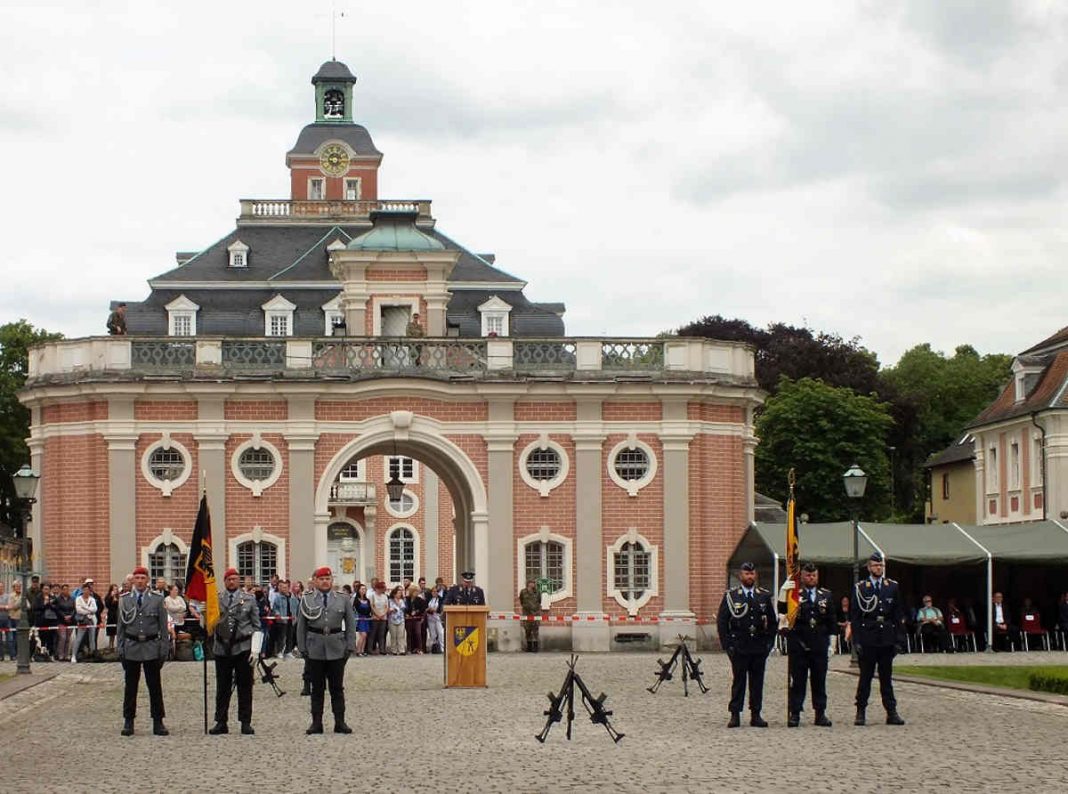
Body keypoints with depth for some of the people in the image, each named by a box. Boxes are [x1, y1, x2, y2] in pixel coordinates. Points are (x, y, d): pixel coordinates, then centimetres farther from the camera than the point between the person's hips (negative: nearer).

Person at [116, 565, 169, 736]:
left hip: (151, 648, -1)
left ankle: (158, 722, 7)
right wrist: (120, 649, 2)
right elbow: (121, 626, 8)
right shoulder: (125, 600, 5)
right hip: (131, 647, 1)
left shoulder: (157, 600, 2)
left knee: (155, 686, 2)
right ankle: (128, 722, 12)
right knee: (130, 687, 5)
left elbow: (163, 626, 4)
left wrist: (164, 650, -1)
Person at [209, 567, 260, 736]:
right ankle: (221, 723, 9)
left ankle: (245, 723, 8)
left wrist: (255, 649, -4)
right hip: (222, 648, 1)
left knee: (245, 687, 2)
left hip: (243, 648, -1)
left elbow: (256, 626, 4)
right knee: (222, 687, 4)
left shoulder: (249, 599, 5)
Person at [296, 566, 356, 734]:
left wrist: (350, 646, -1)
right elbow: (301, 626, 5)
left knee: (337, 688, 4)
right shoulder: (307, 600, 3)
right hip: (315, 650, 0)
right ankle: (316, 722, 9)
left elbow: (350, 624, 7)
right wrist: (302, 648, -1)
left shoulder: (343, 600, 5)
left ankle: (340, 722, 9)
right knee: (317, 688, 4)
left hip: (336, 650, 0)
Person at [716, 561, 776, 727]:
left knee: (757, 681, 4)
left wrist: (769, 642, 5)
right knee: (738, 681, -1)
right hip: (738, 648, -2)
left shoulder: (764, 596, 10)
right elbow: (721, 622, 2)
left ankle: (756, 715, 9)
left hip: (759, 648, 2)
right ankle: (735, 715, 2)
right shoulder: (730, 596, 3)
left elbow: (773, 622, 15)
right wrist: (727, 645, -5)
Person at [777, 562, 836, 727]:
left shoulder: (826, 595, 11)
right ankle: (794, 714, 2)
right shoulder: (794, 593, 2)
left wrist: (831, 641, 8)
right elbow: (782, 611, -11)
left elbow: (832, 621, 13)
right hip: (798, 644, -2)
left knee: (819, 679, 5)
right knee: (797, 680, -1)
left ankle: (820, 714, 10)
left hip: (819, 645, 3)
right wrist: (784, 591, -23)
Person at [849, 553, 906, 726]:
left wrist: (898, 638, 4)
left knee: (887, 677, 6)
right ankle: (861, 712, 5)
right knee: (865, 676, 1)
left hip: (887, 638, 2)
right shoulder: (860, 588, 2)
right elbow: (854, 616, 0)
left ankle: (891, 712, 8)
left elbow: (899, 614, 10)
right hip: (867, 639, -2)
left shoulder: (892, 587, 9)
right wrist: (857, 641, -7)